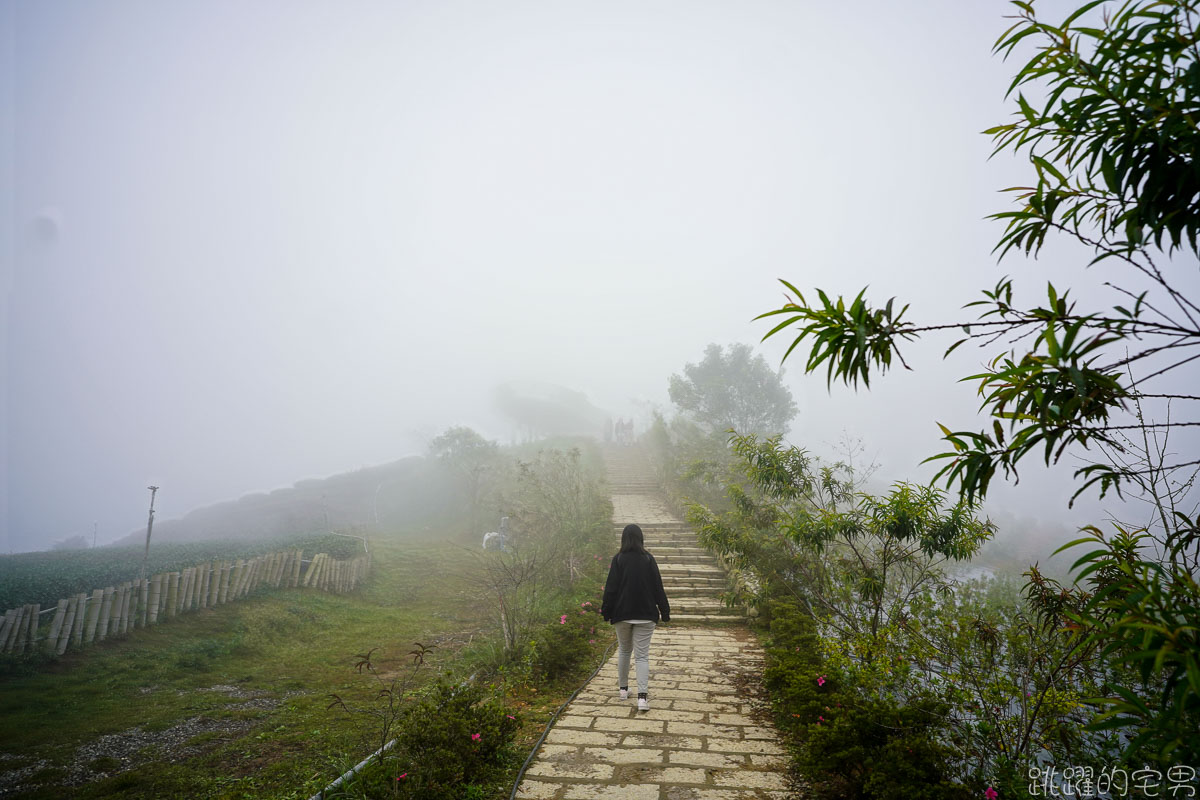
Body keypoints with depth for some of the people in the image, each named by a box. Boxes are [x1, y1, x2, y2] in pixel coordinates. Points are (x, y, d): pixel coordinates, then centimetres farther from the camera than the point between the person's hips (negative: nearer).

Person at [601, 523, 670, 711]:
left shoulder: (618, 559, -6)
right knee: (642, 655, 1)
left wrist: (606, 611, 5)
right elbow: (658, 587, 0)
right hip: (645, 614, 0)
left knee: (624, 650, 20)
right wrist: (665, 611, 8)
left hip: (622, 614, 0)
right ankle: (642, 696, -12)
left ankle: (623, 688, 31)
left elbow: (611, 588, -5)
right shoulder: (648, 559, -3)